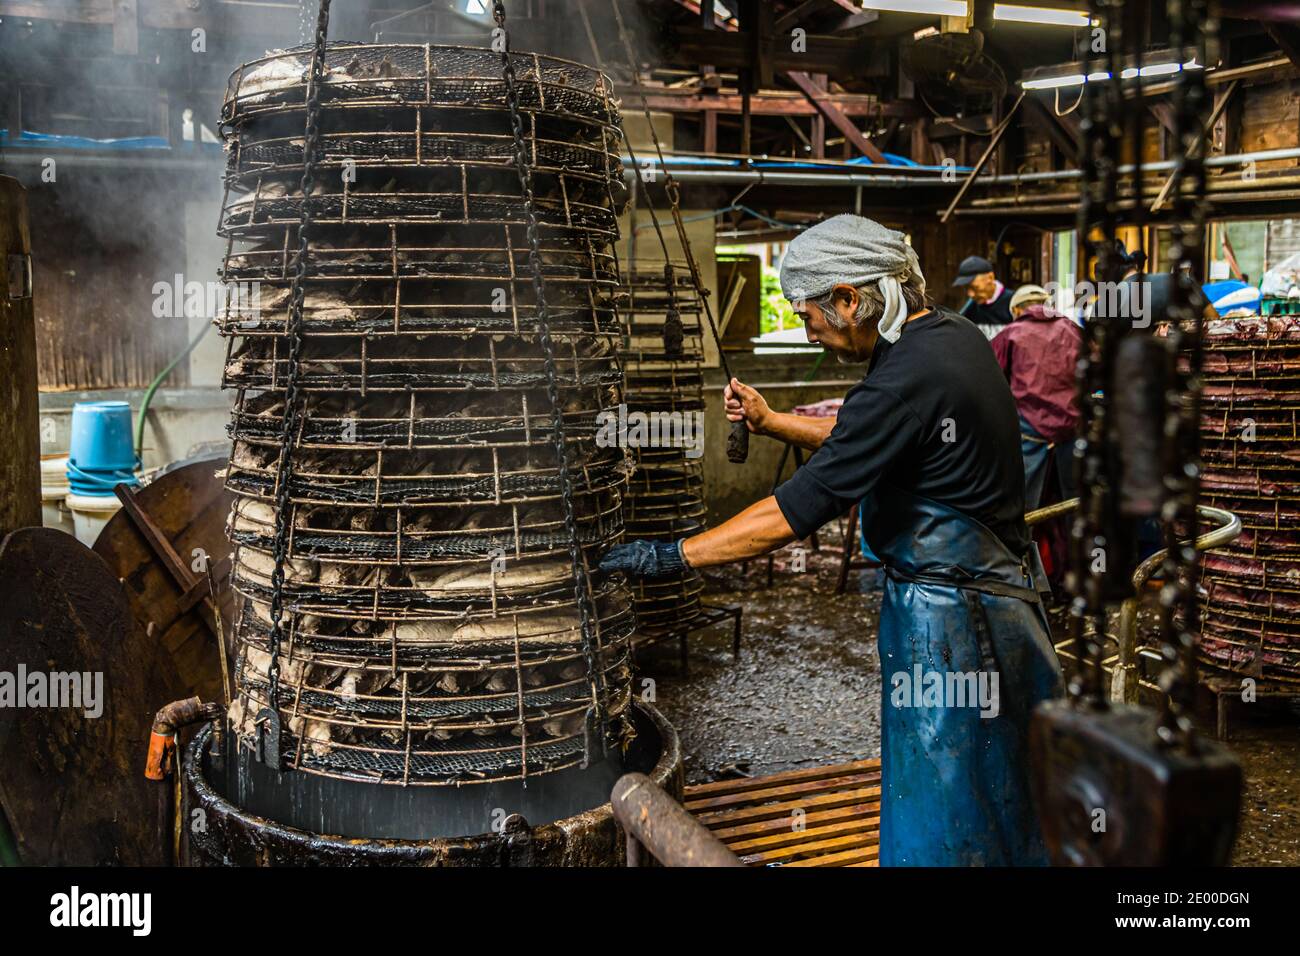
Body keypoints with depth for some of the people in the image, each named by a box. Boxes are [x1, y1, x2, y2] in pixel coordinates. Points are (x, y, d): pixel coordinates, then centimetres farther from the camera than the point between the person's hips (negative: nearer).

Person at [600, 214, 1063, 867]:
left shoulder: (907, 380, -25)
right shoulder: (953, 335, 5)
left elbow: (799, 509, -25)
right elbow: (861, 435, 19)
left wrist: (674, 555, -17)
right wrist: (769, 421, 14)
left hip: (942, 616, -10)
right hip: (996, 589, 10)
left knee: (938, 824, 6)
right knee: (996, 801, 23)